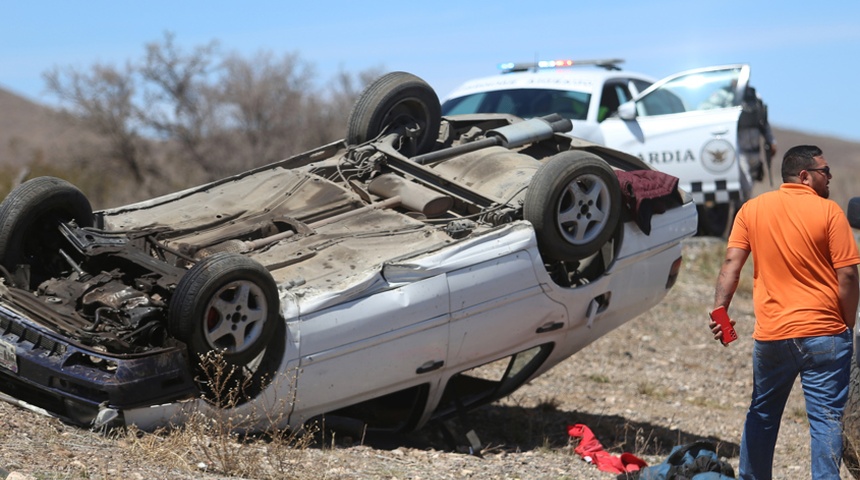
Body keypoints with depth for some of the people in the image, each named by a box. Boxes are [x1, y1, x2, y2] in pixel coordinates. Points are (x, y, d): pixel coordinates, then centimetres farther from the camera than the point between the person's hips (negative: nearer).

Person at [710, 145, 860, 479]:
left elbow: (731, 264, -3)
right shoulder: (828, 211, -4)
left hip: (771, 336, 3)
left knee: (762, 415, 18)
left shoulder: (752, 209, 6)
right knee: (827, 419, 0)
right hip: (824, 333, -3)